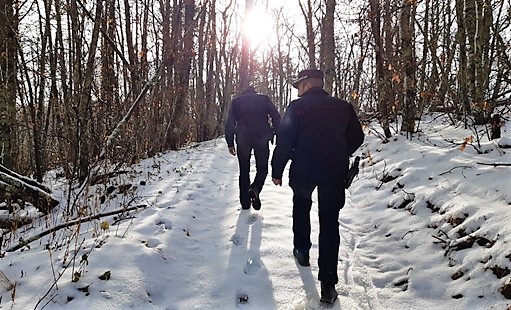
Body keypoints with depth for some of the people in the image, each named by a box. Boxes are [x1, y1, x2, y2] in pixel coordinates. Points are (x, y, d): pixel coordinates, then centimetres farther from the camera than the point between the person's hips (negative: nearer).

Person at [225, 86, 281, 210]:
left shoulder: (236, 101, 16)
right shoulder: (264, 99, 15)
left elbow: (229, 123, 7)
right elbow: (276, 118, 3)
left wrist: (230, 143, 8)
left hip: (242, 138, 1)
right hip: (261, 137, -1)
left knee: (244, 170, 12)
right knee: (262, 168, 11)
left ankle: (245, 202, 12)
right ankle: (255, 189, -16)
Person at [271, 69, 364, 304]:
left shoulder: (297, 107, -8)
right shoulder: (343, 107, 3)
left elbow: (284, 141, -11)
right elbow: (356, 137, 11)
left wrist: (277, 170, -2)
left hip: (303, 170, -2)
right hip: (334, 173, 2)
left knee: (301, 208, 28)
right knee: (329, 224, 4)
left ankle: (302, 252, 38)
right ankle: (328, 284, 5)